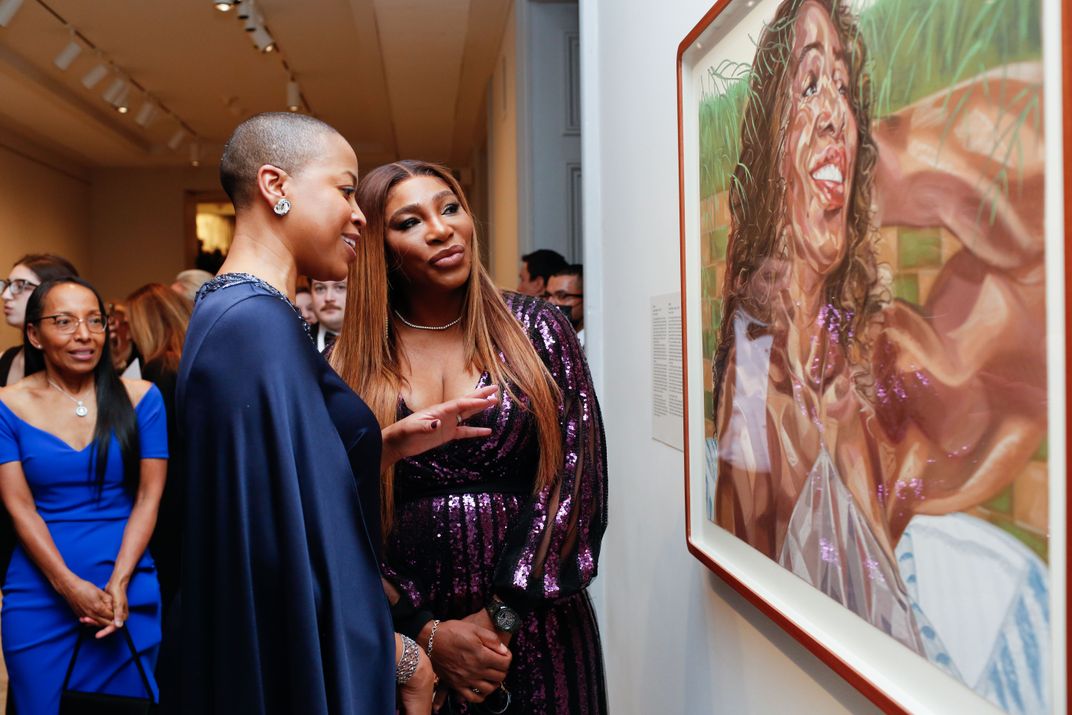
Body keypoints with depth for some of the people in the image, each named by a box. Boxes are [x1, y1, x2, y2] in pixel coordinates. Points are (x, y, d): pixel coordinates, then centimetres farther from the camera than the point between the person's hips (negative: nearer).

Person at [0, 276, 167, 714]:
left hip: (131, 597, 1)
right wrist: (71, 587, -14)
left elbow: (149, 497, -2)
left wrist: (118, 584, -12)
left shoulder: (141, 398, 0)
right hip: (39, 598, 0)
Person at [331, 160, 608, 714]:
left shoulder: (536, 330, -2)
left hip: (534, 626, 0)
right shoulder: (353, 363, -1)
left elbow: (574, 475, -7)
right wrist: (428, 630, -10)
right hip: (405, 639, 1)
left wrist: (502, 617, -11)